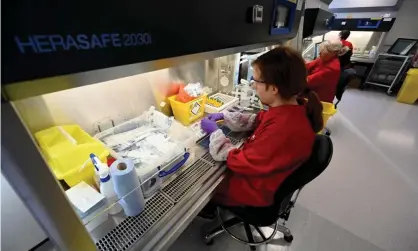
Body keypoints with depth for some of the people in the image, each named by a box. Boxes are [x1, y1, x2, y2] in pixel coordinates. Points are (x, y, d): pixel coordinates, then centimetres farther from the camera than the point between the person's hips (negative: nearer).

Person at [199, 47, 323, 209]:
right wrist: (224, 116, -3)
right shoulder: (289, 108, -11)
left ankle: (206, 209, 47)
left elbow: (242, 163, -28)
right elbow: (255, 121, 6)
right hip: (254, 168, 8)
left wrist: (214, 132, -17)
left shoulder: (282, 129, -40)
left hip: (255, 188, -7)